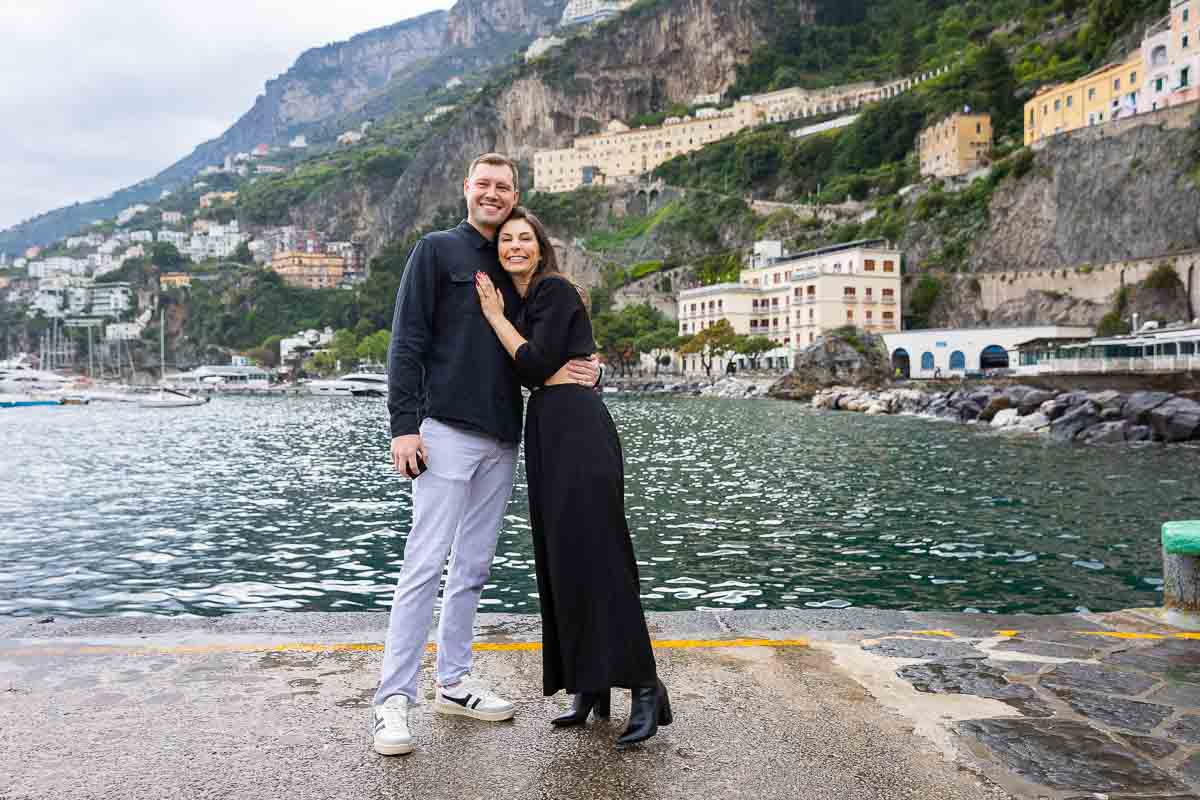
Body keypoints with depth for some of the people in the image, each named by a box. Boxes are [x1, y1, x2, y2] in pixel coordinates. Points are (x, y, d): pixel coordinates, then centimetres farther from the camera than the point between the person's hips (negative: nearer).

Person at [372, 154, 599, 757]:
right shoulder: (438, 250, 3)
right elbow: (407, 342, -5)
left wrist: (581, 371, -1)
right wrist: (404, 425, -14)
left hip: (501, 438, 6)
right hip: (447, 431, -6)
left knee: (473, 567, 11)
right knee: (425, 565, -8)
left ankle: (453, 682, 22)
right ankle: (393, 696, -1)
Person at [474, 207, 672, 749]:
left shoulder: (555, 290, -4)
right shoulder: (522, 302, 23)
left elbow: (536, 364, -12)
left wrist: (494, 315, -3)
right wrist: (498, 315, 11)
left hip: (577, 429, -9)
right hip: (545, 431, 9)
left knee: (595, 557, -11)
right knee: (560, 561, 7)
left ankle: (645, 687, -4)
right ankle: (589, 688, 14)